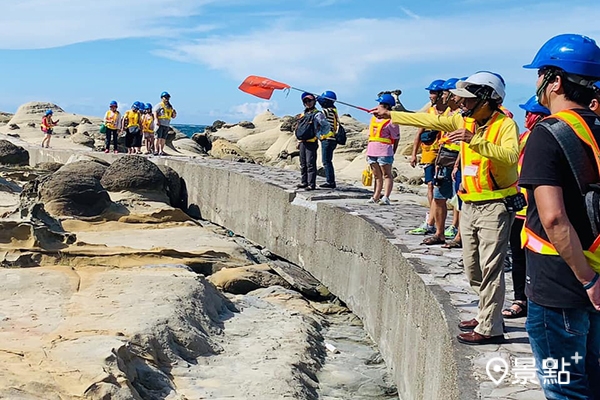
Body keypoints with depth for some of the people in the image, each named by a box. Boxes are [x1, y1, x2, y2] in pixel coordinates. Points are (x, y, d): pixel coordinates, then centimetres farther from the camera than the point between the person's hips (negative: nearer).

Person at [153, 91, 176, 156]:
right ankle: (156, 150, -11)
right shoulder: (159, 105, 2)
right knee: (158, 137, -9)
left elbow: (173, 116, 23)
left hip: (166, 125, 6)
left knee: (163, 139, 4)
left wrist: (174, 113, 0)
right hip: (159, 124, -6)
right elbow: (155, 113, -9)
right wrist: (156, 120, -23)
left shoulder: (170, 107, 20)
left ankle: (161, 151, 7)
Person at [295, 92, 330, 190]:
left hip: (311, 143, -8)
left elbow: (327, 127, -9)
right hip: (302, 143, 8)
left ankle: (312, 184, -9)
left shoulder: (317, 114, -6)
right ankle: (304, 182, 23)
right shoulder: (303, 115, 17)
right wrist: (299, 141, 21)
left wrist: (318, 135, -7)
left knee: (310, 164, -9)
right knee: (303, 164, 13)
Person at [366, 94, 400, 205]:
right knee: (377, 176, 12)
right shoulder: (373, 118, 15)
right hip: (372, 151, 8)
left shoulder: (390, 121, -7)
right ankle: (376, 197, 16)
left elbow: (396, 139, -5)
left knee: (386, 175, -4)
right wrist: (368, 151, 16)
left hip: (384, 152, -7)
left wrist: (392, 153, -6)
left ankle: (386, 197, -8)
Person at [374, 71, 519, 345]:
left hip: (495, 206, -8)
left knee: (490, 268, -7)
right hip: (469, 205, 8)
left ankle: (489, 329, -1)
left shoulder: (505, 124, -14)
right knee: (472, 268, 14)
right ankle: (487, 316, 28)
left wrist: (474, 140, -36)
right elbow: (429, 121, 15)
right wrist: (391, 115, 18)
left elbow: (511, 156, -31)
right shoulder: (464, 120, 8)